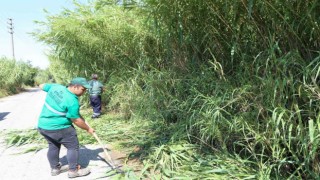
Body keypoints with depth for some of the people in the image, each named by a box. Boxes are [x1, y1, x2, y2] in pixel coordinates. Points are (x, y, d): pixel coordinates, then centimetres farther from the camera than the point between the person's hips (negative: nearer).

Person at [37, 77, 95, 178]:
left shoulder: (55, 87, -1)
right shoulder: (72, 101, -23)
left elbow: (42, 86, 17)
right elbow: (76, 120, -16)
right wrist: (88, 129, -2)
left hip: (42, 125, 9)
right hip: (58, 127, -8)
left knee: (53, 146, 24)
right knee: (73, 146, 6)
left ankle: (55, 168, 37)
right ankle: (73, 171, 13)